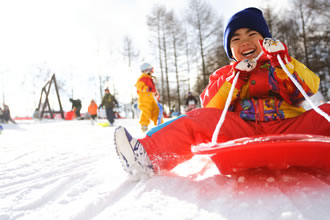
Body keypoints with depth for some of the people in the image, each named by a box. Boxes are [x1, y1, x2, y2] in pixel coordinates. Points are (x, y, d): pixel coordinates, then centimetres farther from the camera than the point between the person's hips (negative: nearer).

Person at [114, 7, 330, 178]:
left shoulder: (284, 65, 22)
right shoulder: (225, 75, 22)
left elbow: (310, 88, 4)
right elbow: (211, 108, 6)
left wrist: (283, 61, -7)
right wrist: (234, 80, -4)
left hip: (287, 129, 1)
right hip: (244, 133, 0)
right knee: (199, 118, -21)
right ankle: (149, 155, -30)